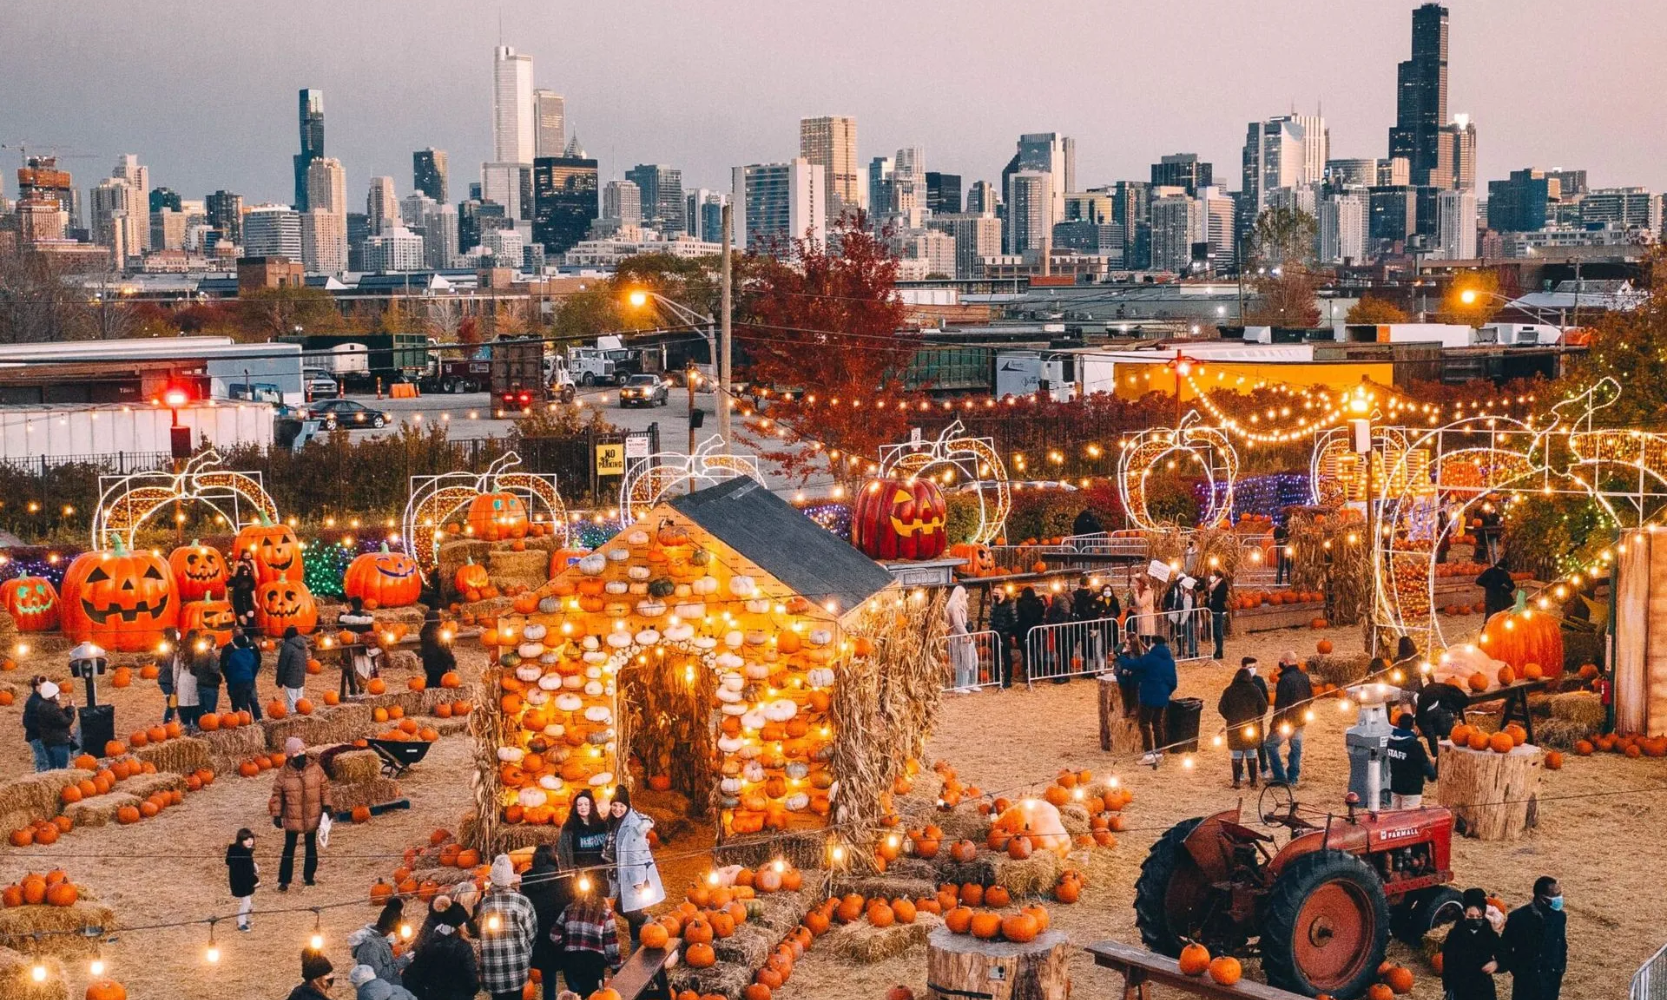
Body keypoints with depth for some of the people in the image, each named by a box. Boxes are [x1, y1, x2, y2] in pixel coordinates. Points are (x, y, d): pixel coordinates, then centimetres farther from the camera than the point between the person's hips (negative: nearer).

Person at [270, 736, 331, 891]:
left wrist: (326, 806, -2)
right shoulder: (284, 772, -11)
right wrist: (276, 814, -5)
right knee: (289, 848, 3)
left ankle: (309, 876, 28)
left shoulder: (315, 768, -6)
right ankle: (284, 880, 10)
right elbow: (277, 794, -4)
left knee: (311, 846, 14)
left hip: (312, 816, 2)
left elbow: (324, 787, 3)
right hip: (292, 817, -2)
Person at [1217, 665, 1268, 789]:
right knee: (1251, 754, 10)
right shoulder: (1255, 690, -3)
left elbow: (1221, 708, -4)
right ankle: (1253, 781, 12)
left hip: (1234, 726, -1)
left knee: (1236, 754, 5)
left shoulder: (1229, 691, -5)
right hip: (1252, 726, 1)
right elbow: (1264, 707, 0)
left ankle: (1237, 781, 3)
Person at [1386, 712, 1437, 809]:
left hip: (1395, 786, 6)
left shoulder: (1391, 740, -2)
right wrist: (1432, 775, 10)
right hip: (1412, 789, -6)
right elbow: (1425, 763, -11)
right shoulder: (1414, 744, -20)